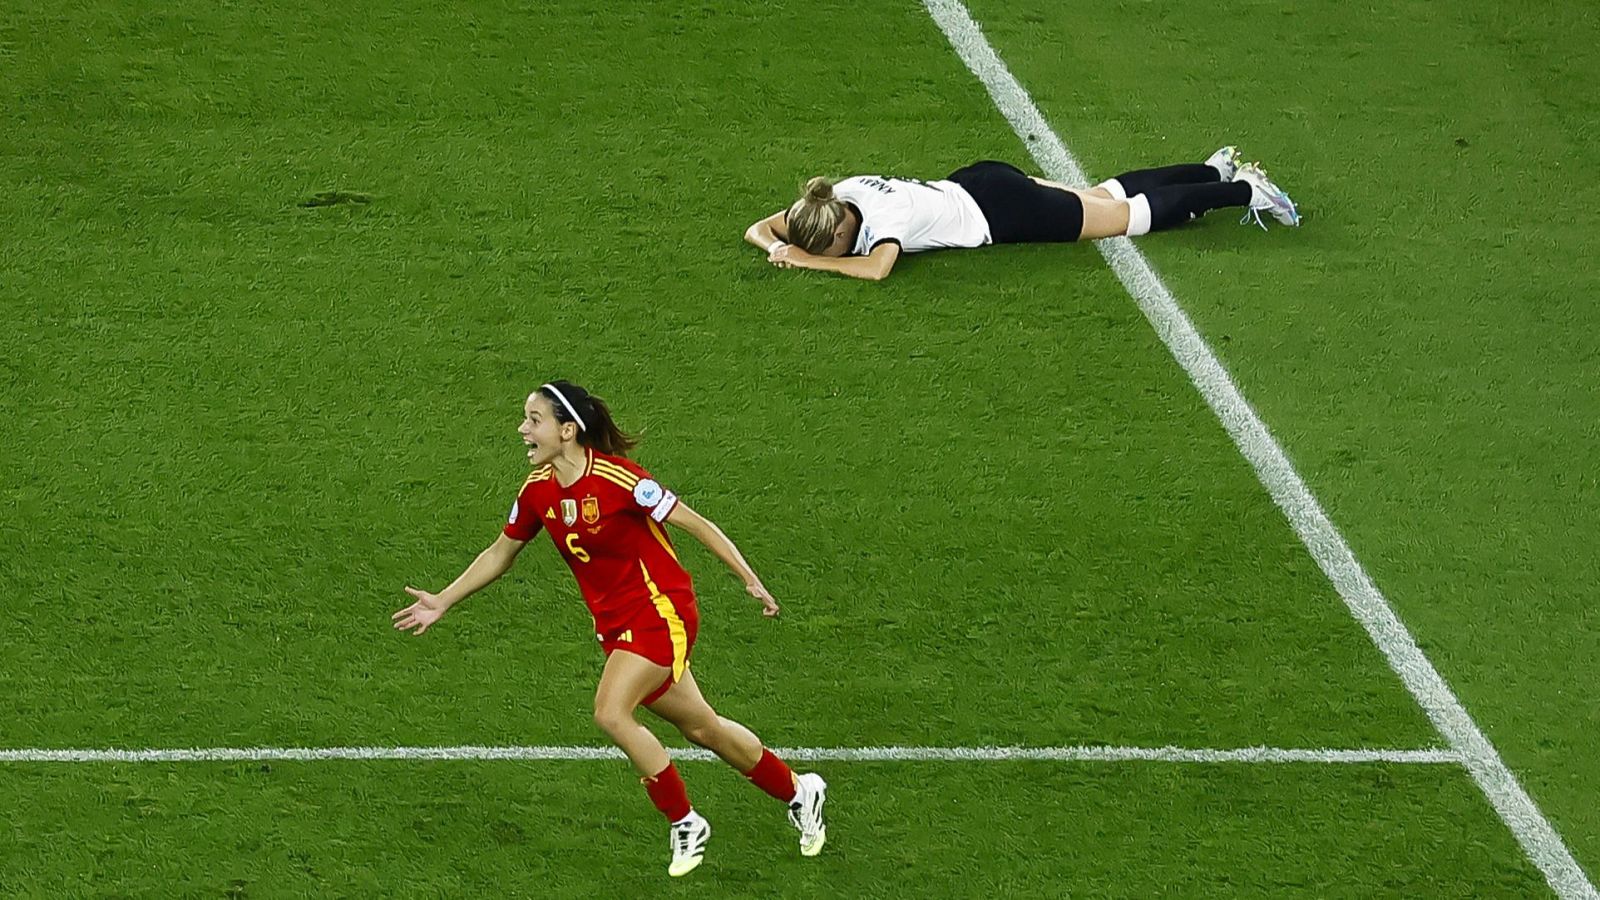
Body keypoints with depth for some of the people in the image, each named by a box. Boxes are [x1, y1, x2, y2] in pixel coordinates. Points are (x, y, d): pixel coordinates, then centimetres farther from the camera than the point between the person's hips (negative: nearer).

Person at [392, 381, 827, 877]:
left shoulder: (617, 479, -22)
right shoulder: (537, 491, -1)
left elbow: (695, 524, -16)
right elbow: (500, 554, 15)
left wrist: (750, 579, -18)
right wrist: (442, 601, 14)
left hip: (661, 610, -7)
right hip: (615, 625, 7)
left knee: (611, 713, -21)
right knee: (701, 728, 14)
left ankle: (685, 823, -4)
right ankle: (797, 790, 34)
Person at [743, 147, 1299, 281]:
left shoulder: (883, 217, -34)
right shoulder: (830, 200, -13)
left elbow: (877, 268, -51)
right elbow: (758, 229, -5)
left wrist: (806, 260, -42)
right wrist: (779, 248, -27)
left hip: (999, 211, -7)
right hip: (978, 183, 7)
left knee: (1133, 214, 8)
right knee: (1102, 197, 24)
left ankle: (1243, 190, 20)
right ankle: (1216, 170, 36)